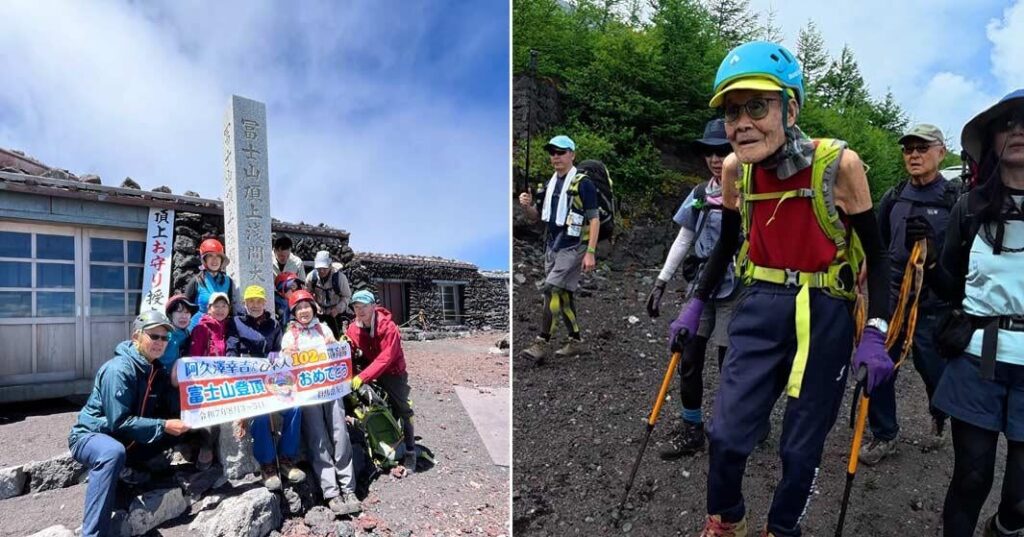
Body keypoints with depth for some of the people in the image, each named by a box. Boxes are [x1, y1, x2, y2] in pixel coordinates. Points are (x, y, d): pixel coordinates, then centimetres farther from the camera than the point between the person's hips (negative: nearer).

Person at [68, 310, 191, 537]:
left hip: (129, 441, 8)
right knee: (113, 453, -41)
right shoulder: (119, 369, -23)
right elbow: (119, 422, -27)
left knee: (184, 431, -2)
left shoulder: (155, 368, 2)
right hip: (91, 436, -8)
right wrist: (163, 426, -30)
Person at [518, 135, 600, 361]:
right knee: (564, 295, 12)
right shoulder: (550, 184, 13)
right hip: (552, 247, 8)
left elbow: (594, 220, -11)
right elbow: (537, 216, 17)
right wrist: (526, 205, -5)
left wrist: (590, 252, -18)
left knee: (552, 290, -16)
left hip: (573, 247, -8)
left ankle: (541, 344, -12)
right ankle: (576, 341, 24)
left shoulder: (583, 184, -8)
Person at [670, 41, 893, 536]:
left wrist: (874, 335, -13)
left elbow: (874, 254, -5)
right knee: (726, 435, 2)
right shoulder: (735, 169, -4)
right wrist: (694, 306, 11)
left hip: (824, 318, -2)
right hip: (759, 310, 3)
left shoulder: (839, 164, -14)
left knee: (801, 447, 10)